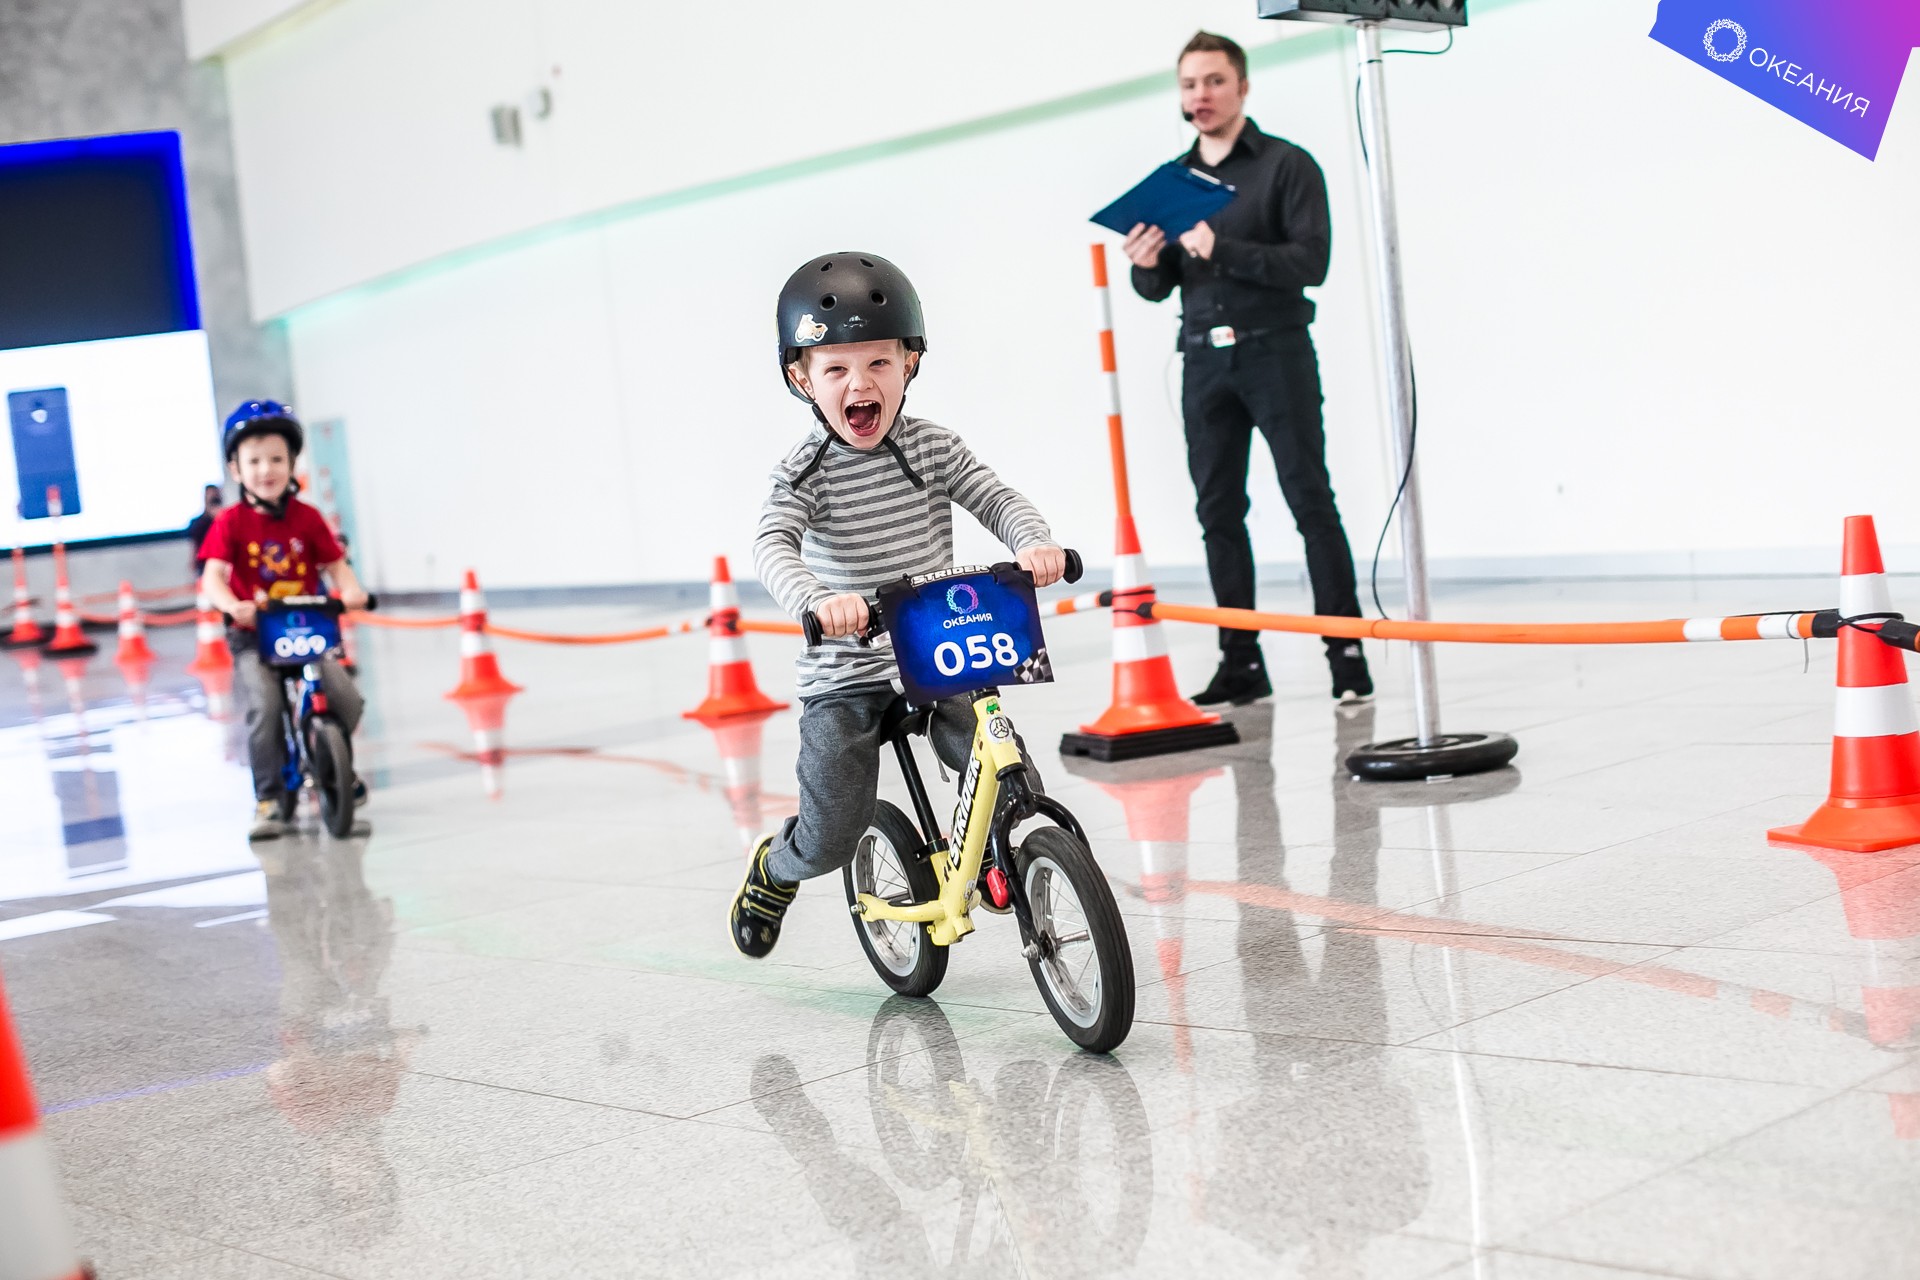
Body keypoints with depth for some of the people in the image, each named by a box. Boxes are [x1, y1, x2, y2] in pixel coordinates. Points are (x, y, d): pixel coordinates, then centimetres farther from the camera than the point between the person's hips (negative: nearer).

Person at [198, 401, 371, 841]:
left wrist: (350, 589, -18)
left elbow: (335, 563, 5)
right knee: (263, 706, -24)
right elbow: (213, 575, -12)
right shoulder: (231, 522, -3)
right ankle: (268, 798, -10)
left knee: (347, 698, -15)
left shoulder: (306, 518, 4)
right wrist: (232, 605, -33)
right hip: (253, 635, -2)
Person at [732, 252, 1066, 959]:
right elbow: (773, 546, -26)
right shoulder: (806, 472, -11)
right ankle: (773, 871, 33)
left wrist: (1034, 543, -28)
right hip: (844, 680, -3)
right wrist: (816, 600, -46)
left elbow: (997, 500, -5)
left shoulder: (934, 448, 0)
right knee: (831, 840, -5)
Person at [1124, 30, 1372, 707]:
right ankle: (1241, 663, 7)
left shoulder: (1287, 165, 0)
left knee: (1310, 499, -6)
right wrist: (1147, 265, -6)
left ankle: (1346, 652, -3)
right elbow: (1159, 289, 17)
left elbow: (1311, 261, -12)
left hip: (1275, 352, -5)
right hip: (1204, 361, 5)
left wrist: (1223, 251, -21)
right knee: (1218, 511, 2)